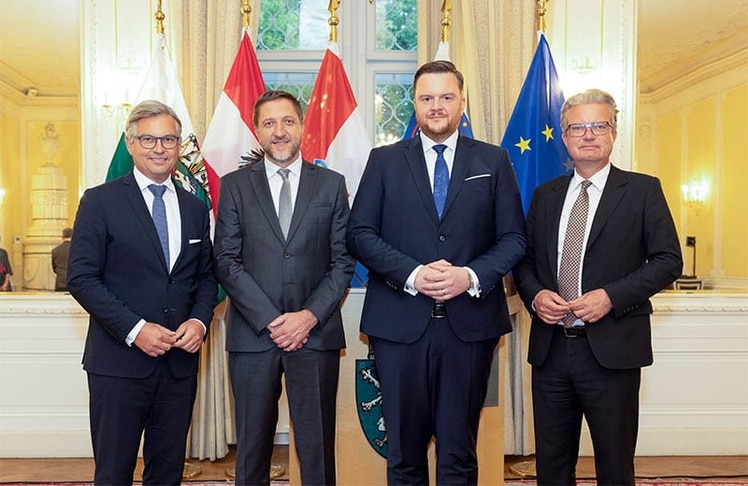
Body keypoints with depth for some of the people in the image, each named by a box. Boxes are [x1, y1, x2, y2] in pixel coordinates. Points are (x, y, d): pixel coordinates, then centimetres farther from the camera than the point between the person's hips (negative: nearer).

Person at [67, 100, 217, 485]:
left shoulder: (195, 208, 11)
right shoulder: (100, 201, -2)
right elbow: (81, 277, -8)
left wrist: (199, 320, -5)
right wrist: (134, 329, -16)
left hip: (180, 361, 4)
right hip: (119, 362, -3)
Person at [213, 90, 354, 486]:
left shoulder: (332, 185, 7)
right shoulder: (235, 185, 6)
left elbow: (343, 261, 4)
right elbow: (226, 261, -1)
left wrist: (310, 316, -9)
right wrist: (270, 320, -10)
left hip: (316, 333, 0)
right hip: (252, 334, 0)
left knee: (317, 447, 6)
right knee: (252, 446, 11)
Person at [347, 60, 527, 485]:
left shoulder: (494, 161, 8)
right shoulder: (384, 160, 7)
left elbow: (514, 237, 4)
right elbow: (360, 234, 0)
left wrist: (472, 276, -14)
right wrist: (412, 275, -14)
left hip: (470, 322, 0)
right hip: (400, 322, 0)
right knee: (404, 451, 12)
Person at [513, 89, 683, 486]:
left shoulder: (643, 190, 1)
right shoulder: (545, 195, 12)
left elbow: (668, 260, -4)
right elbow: (525, 260, 14)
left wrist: (611, 296, -16)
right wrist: (535, 295, -7)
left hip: (612, 349, -3)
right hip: (550, 348, 4)